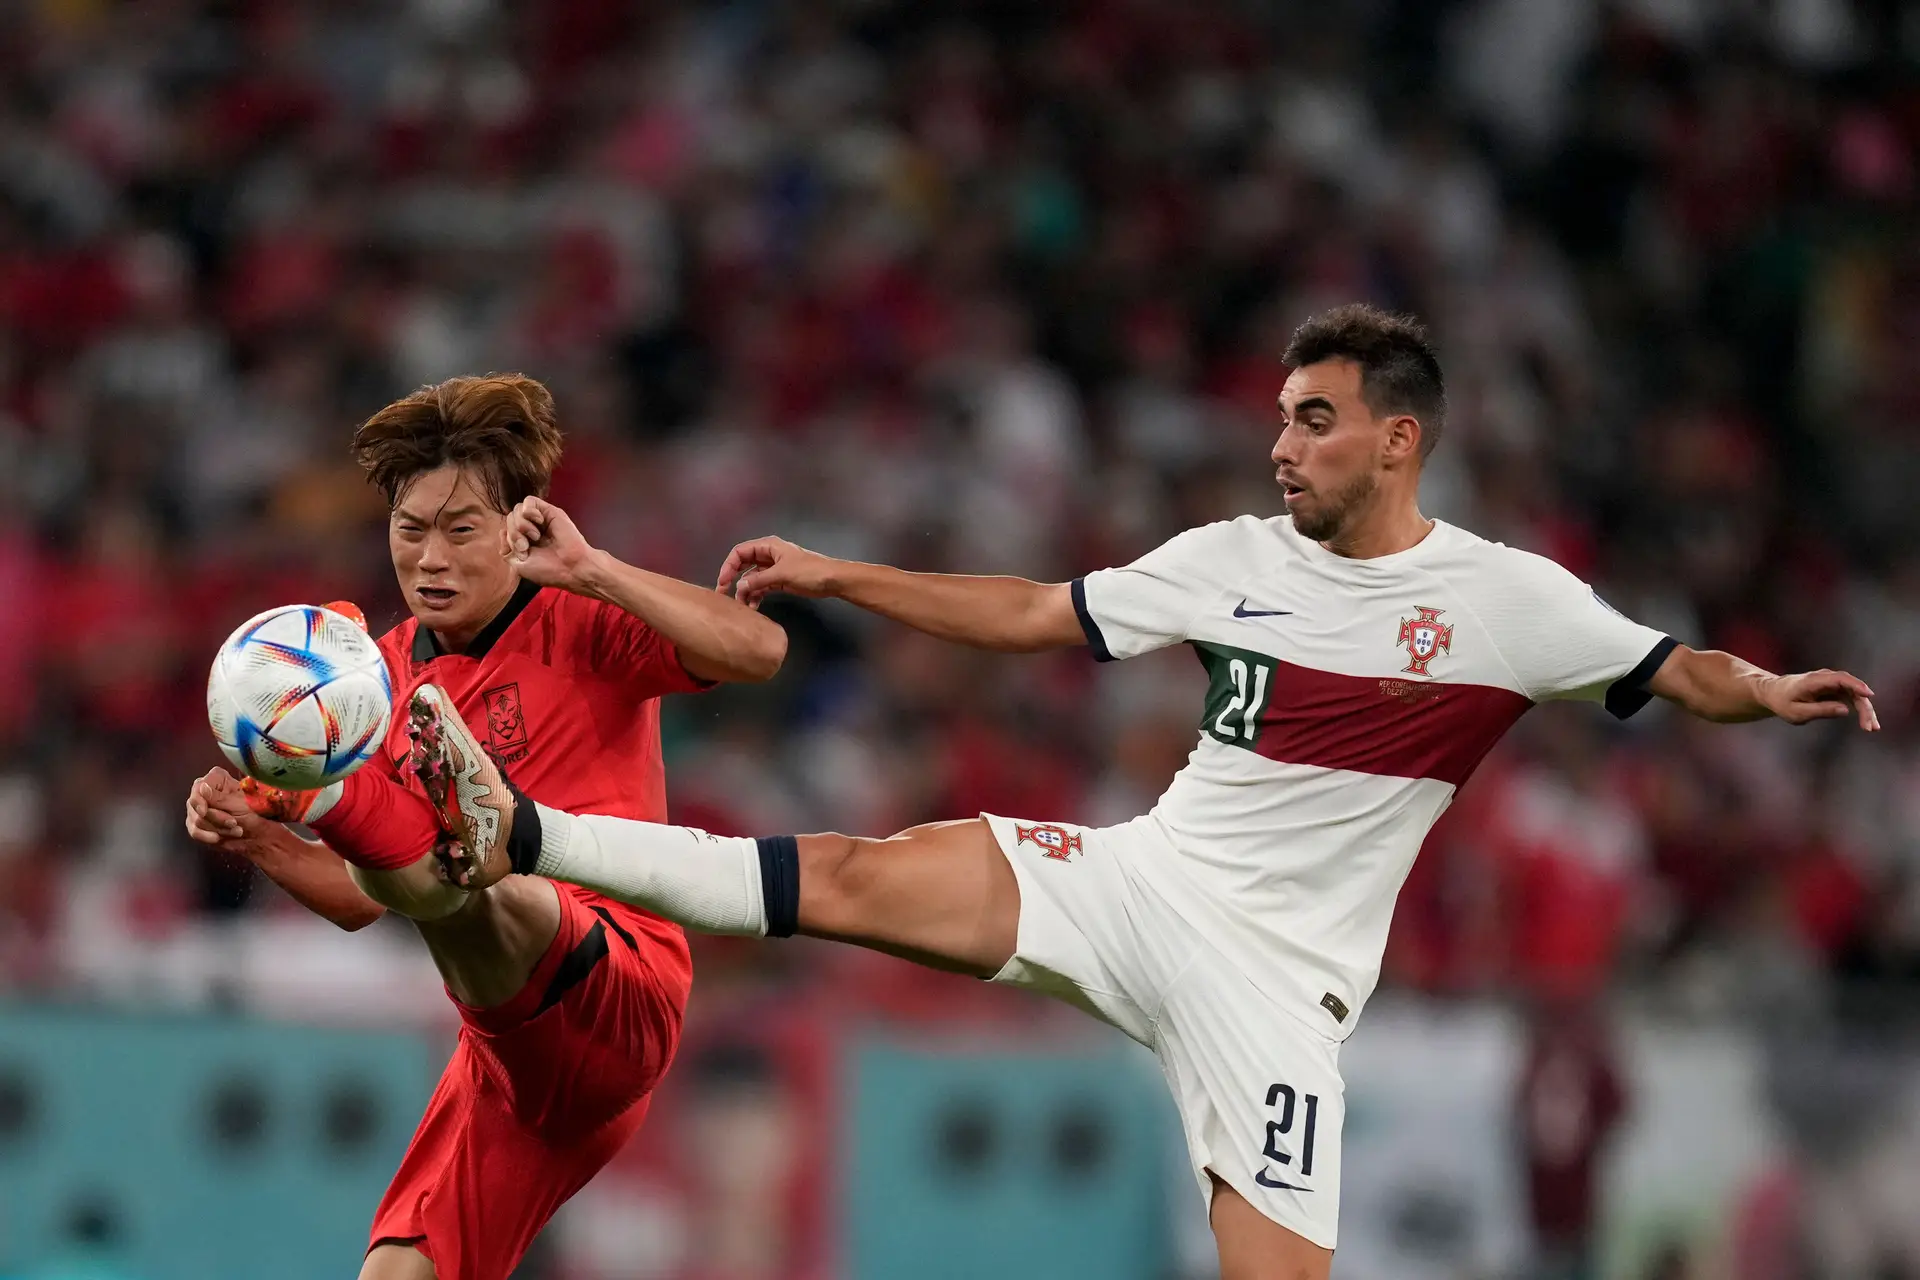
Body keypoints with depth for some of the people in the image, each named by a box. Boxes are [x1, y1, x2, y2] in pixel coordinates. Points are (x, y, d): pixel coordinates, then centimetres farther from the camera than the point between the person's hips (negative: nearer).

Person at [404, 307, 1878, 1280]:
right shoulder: (1237, 558, 7)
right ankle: (518, 837, -15)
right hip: (1138, 876, 3)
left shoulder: (1505, 599, -4)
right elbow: (1034, 615, 13)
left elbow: (1671, 671, -3)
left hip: (1272, 966, -3)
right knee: (852, 878, -13)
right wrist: (834, 575, 12)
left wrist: (1759, 689, -26)